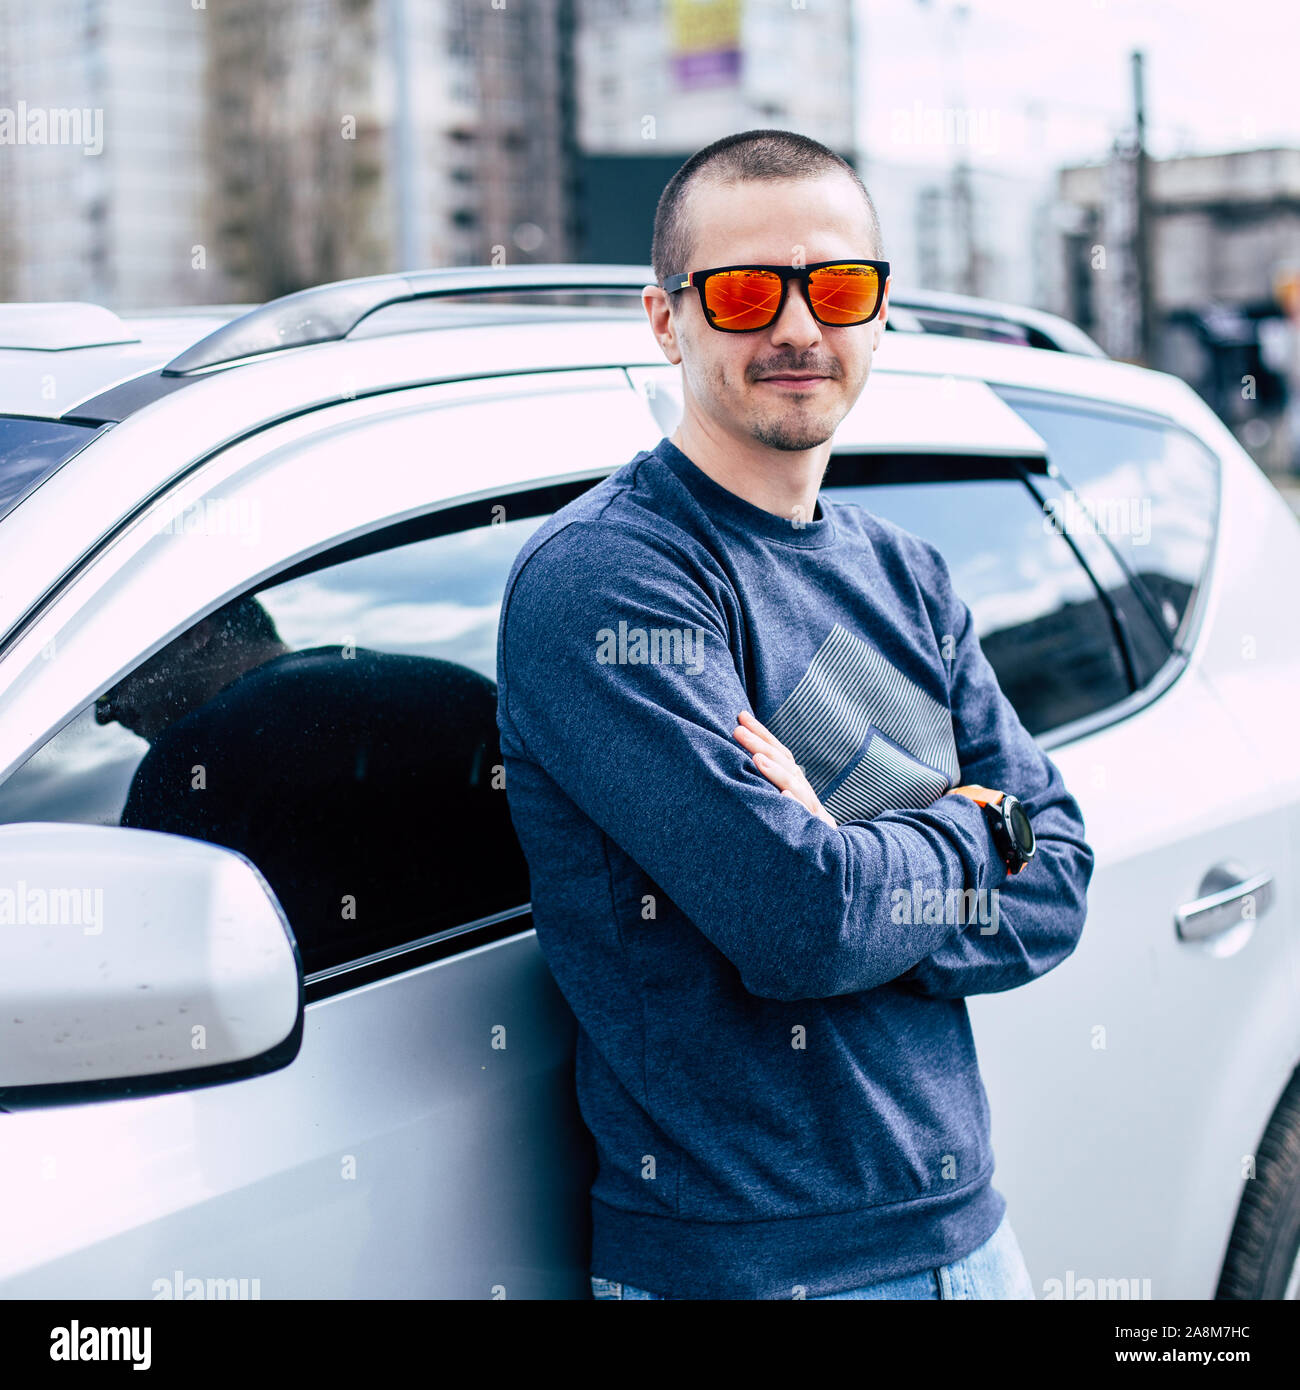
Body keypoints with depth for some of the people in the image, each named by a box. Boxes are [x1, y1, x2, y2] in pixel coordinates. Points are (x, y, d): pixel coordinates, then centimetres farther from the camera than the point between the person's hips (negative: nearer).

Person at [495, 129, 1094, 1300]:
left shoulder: (904, 575, 7)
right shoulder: (600, 578, -17)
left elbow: (1057, 886, 1)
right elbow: (799, 920, -26)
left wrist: (848, 872, -17)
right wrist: (967, 835, -7)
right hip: (737, 1257, -7)